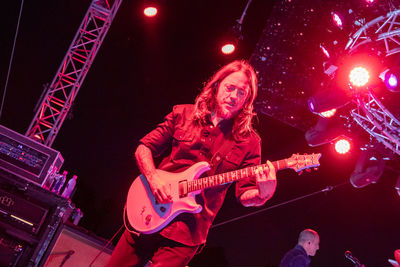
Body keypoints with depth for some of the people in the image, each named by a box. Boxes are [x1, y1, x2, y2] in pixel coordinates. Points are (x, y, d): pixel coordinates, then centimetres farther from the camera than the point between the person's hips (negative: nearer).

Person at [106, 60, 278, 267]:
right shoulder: (183, 115, 4)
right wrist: (153, 177, -11)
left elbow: (245, 195, -2)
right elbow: (143, 148, 8)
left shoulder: (248, 141, 0)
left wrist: (263, 194, -25)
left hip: (188, 232, -2)